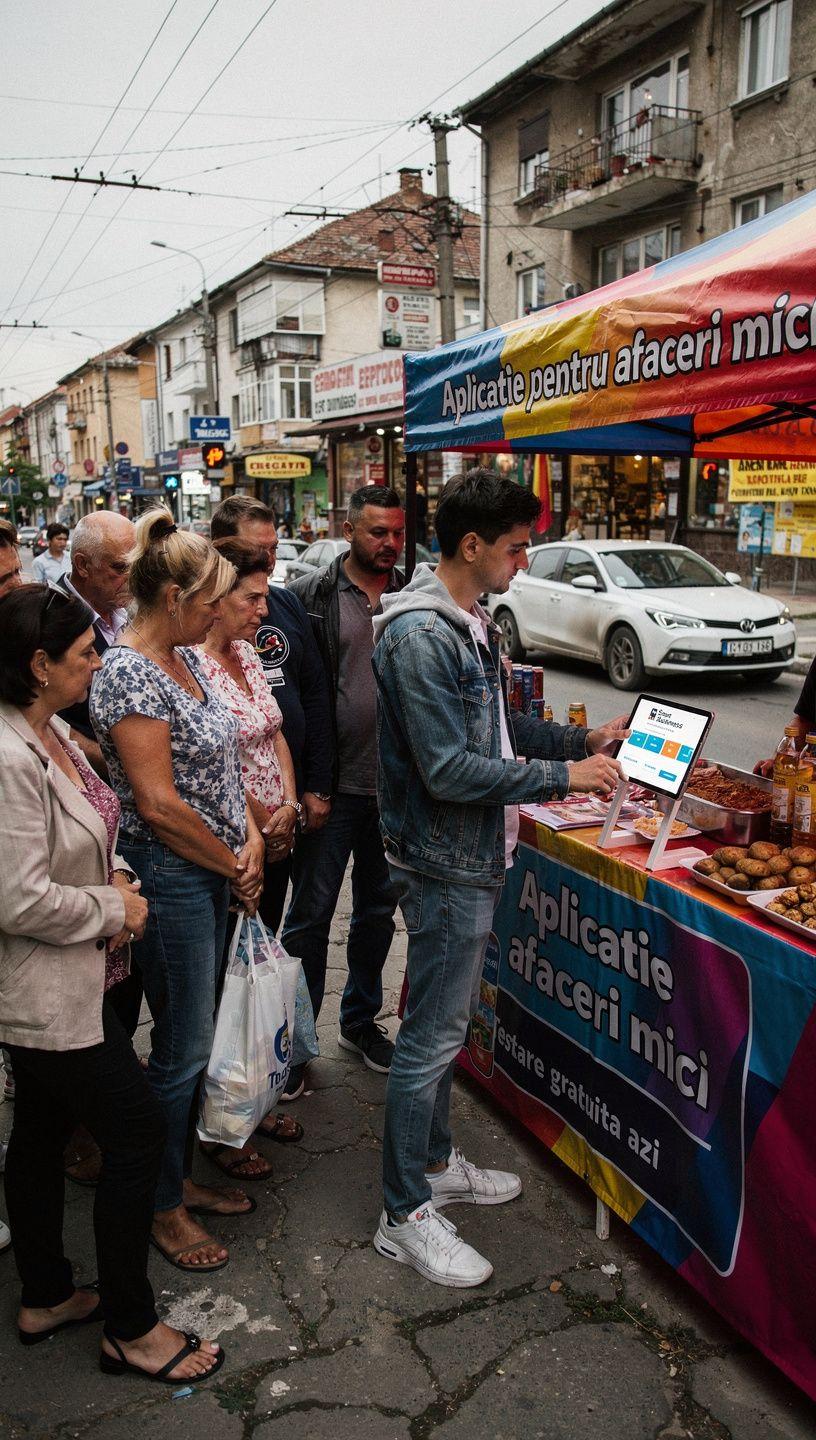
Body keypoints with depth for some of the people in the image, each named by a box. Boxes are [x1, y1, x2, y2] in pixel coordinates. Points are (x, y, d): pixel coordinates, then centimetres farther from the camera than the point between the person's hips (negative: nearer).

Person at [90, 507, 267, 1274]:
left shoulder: (184, 659, 9)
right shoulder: (128, 674, -19)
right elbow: (159, 805, -22)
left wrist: (251, 836, 0)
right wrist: (234, 866, -10)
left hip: (213, 874, 9)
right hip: (169, 879, -9)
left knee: (196, 1036, 19)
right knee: (182, 1049, 4)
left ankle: (183, 1174, 37)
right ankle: (163, 1208, 24)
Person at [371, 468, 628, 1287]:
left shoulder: (470, 623, 10)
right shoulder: (420, 637, -23)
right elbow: (448, 770, -26)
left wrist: (582, 739, 9)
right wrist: (563, 776, -21)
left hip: (471, 859, 10)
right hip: (442, 866, -10)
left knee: (445, 1025, 22)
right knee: (430, 1037, 2)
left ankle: (435, 1161, 40)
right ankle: (405, 1215, 18)